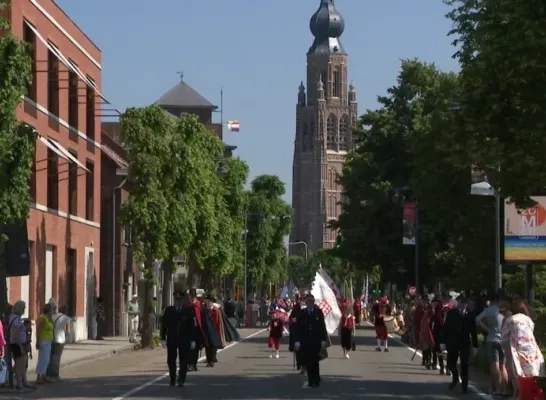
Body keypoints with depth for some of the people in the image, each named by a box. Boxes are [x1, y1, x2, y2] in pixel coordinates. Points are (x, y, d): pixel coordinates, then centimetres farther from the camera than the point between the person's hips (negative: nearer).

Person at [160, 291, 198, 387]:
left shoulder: (188, 311, 1)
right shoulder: (168, 310, 4)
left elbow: (192, 326, 1)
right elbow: (164, 325, 5)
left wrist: (193, 340, -3)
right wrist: (163, 338, -2)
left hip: (184, 340, -1)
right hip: (171, 340, 1)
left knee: (183, 361, -3)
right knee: (171, 361, 6)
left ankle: (181, 380, 1)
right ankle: (172, 379, 19)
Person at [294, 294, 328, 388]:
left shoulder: (319, 312, 2)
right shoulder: (302, 313, 4)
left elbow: (323, 326, 1)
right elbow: (298, 328, 3)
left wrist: (323, 340, -5)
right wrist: (297, 341, -4)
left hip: (316, 341, -1)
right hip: (305, 341, 1)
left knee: (315, 361, -7)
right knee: (308, 362, 1)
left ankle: (316, 381, 2)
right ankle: (310, 381, 8)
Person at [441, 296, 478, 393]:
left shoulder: (470, 315, -3)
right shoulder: (451, 313, -1)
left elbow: (473, 331, 0)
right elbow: (445, 328, -1)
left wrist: (475, 346, -1)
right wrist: (443, 342, -6)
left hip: (465, 343, -1)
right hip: (452, 342, 1)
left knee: (464, 364, 2)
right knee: (450, 363, 2)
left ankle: (465, 385, 12)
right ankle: (455, 378, 30)